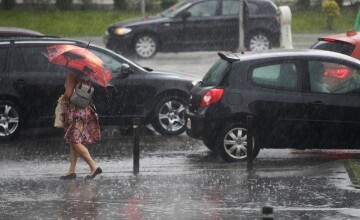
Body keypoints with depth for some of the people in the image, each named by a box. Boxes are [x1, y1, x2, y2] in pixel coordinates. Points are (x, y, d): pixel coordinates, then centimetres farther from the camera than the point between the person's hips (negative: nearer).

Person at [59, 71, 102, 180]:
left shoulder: (72, 74, -15)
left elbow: (68, 94, -20)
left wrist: (62, 98, 3)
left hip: (76, 110, -9)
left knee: (75, 141, -8)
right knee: (73, 142, 11)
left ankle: (94, 167, -10)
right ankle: (72, 171, 11)